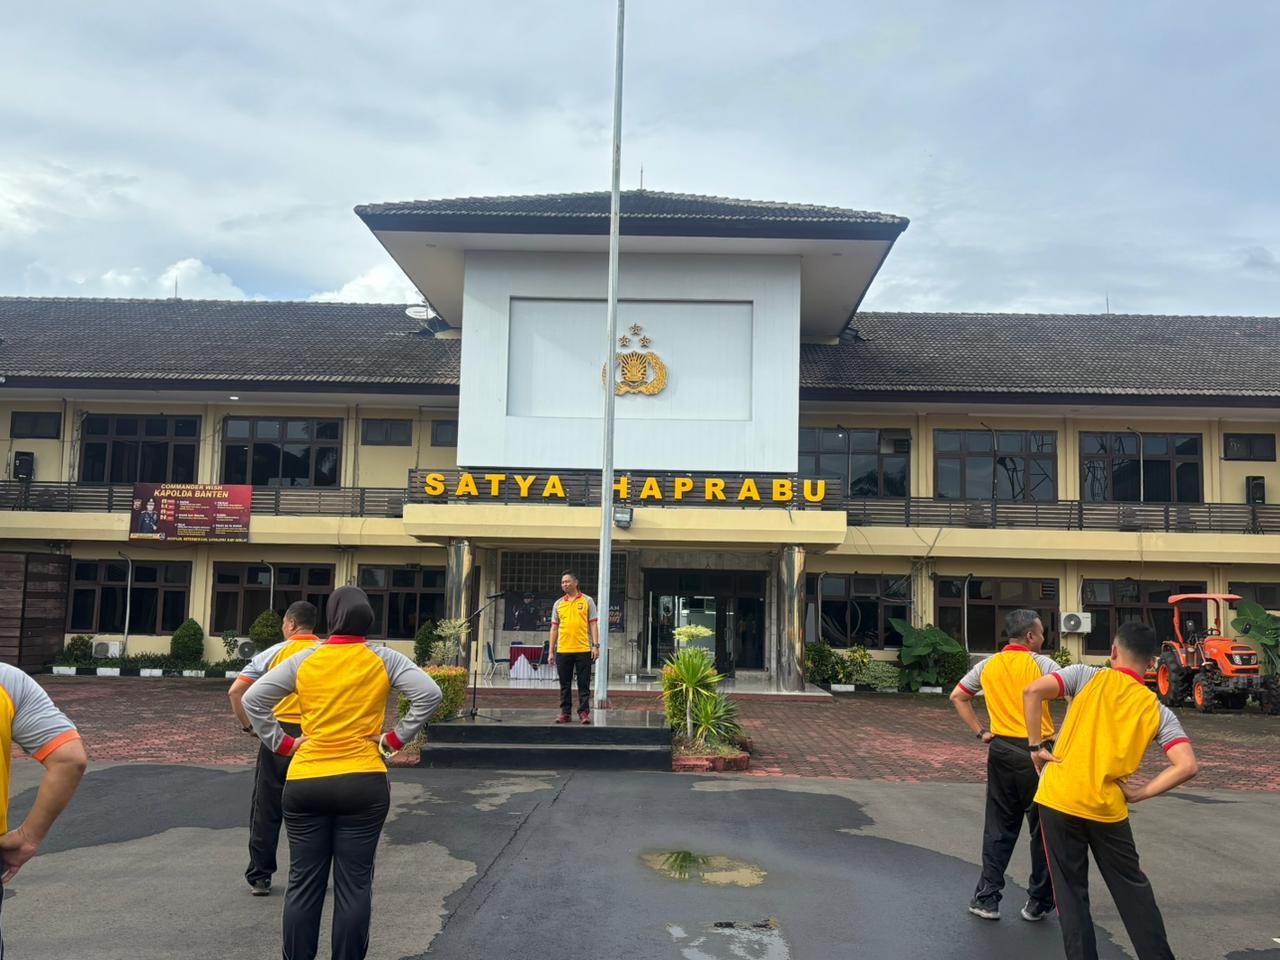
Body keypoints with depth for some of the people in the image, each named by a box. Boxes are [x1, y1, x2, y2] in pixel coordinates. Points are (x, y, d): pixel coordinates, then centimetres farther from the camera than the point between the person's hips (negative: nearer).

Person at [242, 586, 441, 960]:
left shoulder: (303, 661, 2)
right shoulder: (385, 660, -2)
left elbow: (252, 700, 1)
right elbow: (429, 694, -11)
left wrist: (281, 743, 5)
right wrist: (395, 738, -3)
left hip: (304, 783, 2)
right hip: (363, 784, -1)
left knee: (303, 884, 11)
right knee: (354, 884, 6)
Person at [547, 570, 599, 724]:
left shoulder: (587, 601, 3)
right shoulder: (558, 604, 11)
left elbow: (593, 624, 1)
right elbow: (554, 628, 12)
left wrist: (596, 645, -9)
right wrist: (551, 651, 8)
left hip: (583, 650, -3)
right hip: (562, 651, 3)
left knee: (584, 684, 1)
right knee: (565, 684, 7)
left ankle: (584, 712, 7)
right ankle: (565, 713, 14)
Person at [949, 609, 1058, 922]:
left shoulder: (987, 665, 7)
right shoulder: (1041, 664, -7)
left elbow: (958, 697, 14)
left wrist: (979, 732, 12)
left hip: (1001, 750, 4)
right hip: (1036, 752, -4)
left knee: (999, 828, 13)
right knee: (1043, 830, 10)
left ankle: (987, 898, 15)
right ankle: (1039, 903, 16)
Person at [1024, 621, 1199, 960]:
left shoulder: (1087, 676, -1)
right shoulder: (1159, 711, 4)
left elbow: (1033, 691, -16)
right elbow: (1187, 766, -8)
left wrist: (1036, 746, -7)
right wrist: (1139, 793, 0)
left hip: (1059, 799, -2)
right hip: (1108, 809, 2)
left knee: (1071, 891, 10)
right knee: (1132, 887, 21)